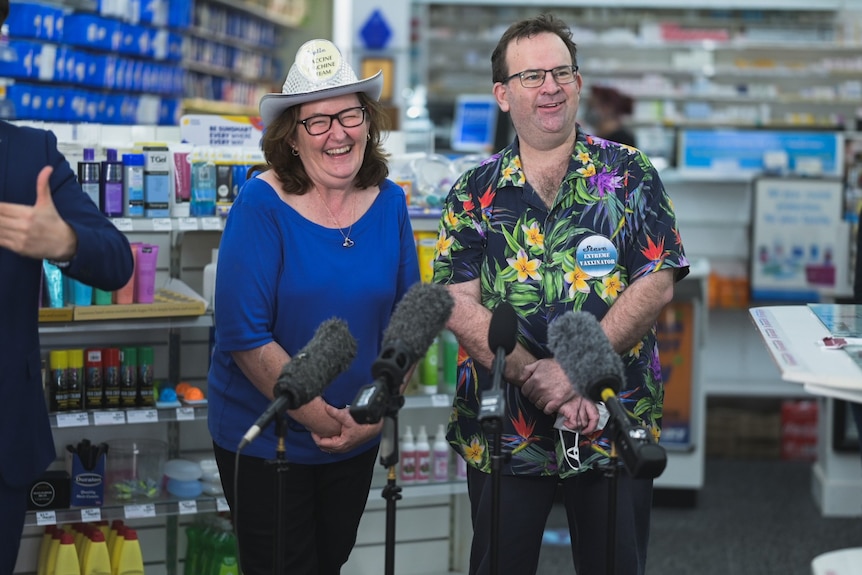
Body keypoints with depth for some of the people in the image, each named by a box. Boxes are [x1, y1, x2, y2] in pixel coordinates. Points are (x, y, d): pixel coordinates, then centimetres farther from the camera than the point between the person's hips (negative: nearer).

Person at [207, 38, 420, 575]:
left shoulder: (389, 202, -3)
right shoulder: (262, 204, -18)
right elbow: (244, 335, -21)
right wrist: (324, 420, -20)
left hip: (358, 441, 5)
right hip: (264, 441, -4)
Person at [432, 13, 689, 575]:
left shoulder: (630, 175, 1)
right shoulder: (475, 191, 3)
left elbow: (656, 283, -9)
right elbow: (458, 303, -7)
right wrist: (536, 376, -21)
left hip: (615, 426, 0)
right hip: (501, 430, 1)